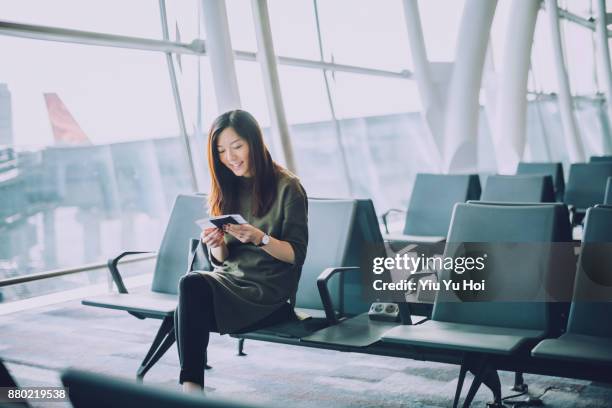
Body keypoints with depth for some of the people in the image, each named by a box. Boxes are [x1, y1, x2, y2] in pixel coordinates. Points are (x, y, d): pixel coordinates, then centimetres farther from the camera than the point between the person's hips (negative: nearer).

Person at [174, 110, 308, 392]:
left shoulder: (287, 186, -3)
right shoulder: (226, 190, 13)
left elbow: (296, 254, -6)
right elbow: (222, 259, 13)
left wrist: (260, 238, -24)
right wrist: (216, 245, -11)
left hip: (270, 288, -5)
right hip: (231, 279, 5)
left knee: (192, 285, -29)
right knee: (191, 285, -29)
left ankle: (191, 385, -22)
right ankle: (190, 385, -24)